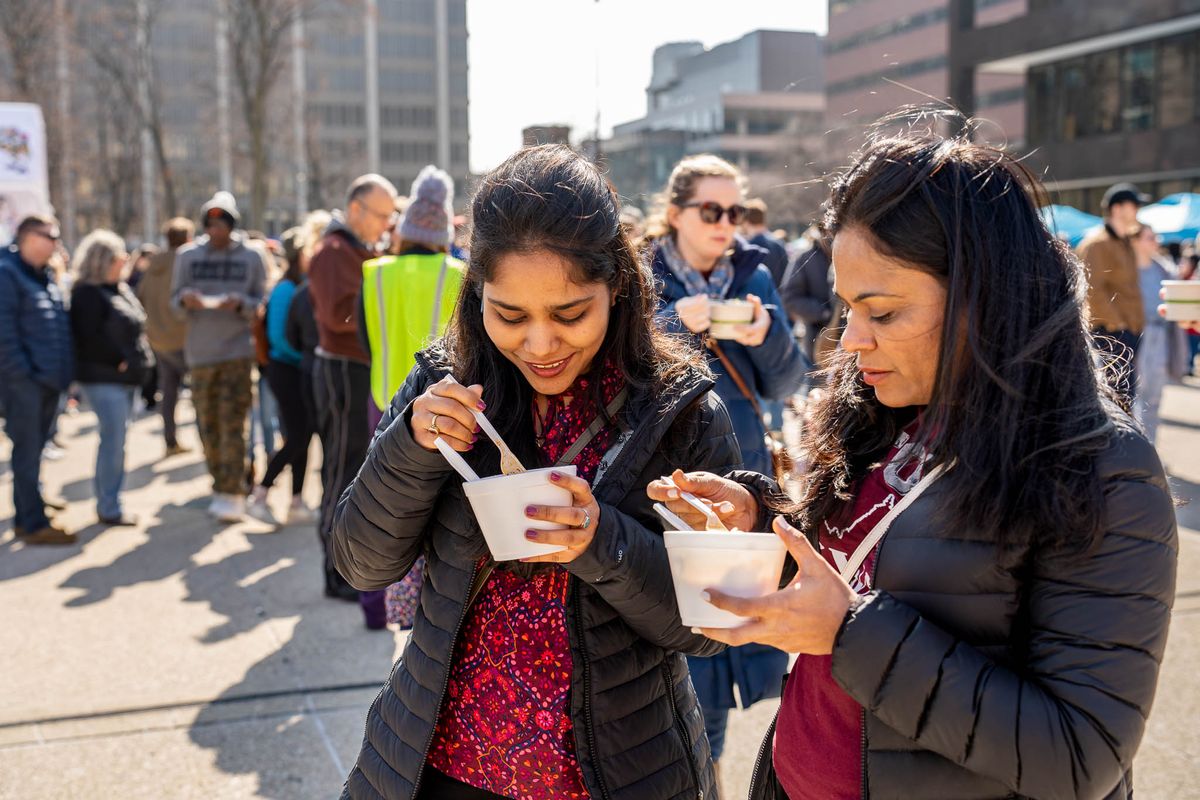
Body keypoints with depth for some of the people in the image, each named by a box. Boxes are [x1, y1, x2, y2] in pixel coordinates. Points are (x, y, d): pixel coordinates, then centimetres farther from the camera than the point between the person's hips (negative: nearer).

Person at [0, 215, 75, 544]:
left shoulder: (45, 277, 17)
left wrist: (63, 371, 13)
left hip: (48, 379, 9)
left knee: (34, 450, 14)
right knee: (28, 451, -4)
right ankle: (34, 525, 1)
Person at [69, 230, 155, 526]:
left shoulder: (121, 290, 16)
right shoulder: (88, 294, -12)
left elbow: (134, 328, 23)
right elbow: (89, 338, -18)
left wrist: (141, 360, 9)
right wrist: (119, 362, -14)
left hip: (127, 377, 9)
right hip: (105, 378, -9)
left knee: (116, 440, 12)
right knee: (114, 440, -8)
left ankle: (111, 501, 19)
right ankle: (108, 509, 0)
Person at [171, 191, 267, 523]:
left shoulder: (250, 256, 2)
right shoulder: (187, 255, 6)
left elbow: (261, 303, 4)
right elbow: (174, 298, 10)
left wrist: (240, 303, -16)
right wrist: (185, 299, -13)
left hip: (238, 349, -3)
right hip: (200, 351, 3)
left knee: (232, 424, -9)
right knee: (207, 424, 8)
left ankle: (232, 494, -6)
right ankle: (221, 487, 21)